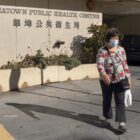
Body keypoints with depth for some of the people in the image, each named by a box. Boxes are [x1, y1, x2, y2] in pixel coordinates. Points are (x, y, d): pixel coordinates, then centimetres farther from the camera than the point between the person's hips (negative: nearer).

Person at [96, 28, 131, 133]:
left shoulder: (121, 50, 4)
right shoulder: (102, 51, -10)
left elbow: (125, 64, 10)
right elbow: (100, 64, -22)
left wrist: (128, 78, 9)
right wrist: (104, 75, -41)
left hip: (120, 80, 2)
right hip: (106, 81, -2)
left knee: (120, 101, -7)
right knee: (107, 100, 14)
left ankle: (121, 123, -10)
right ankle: (108, 117, 37)